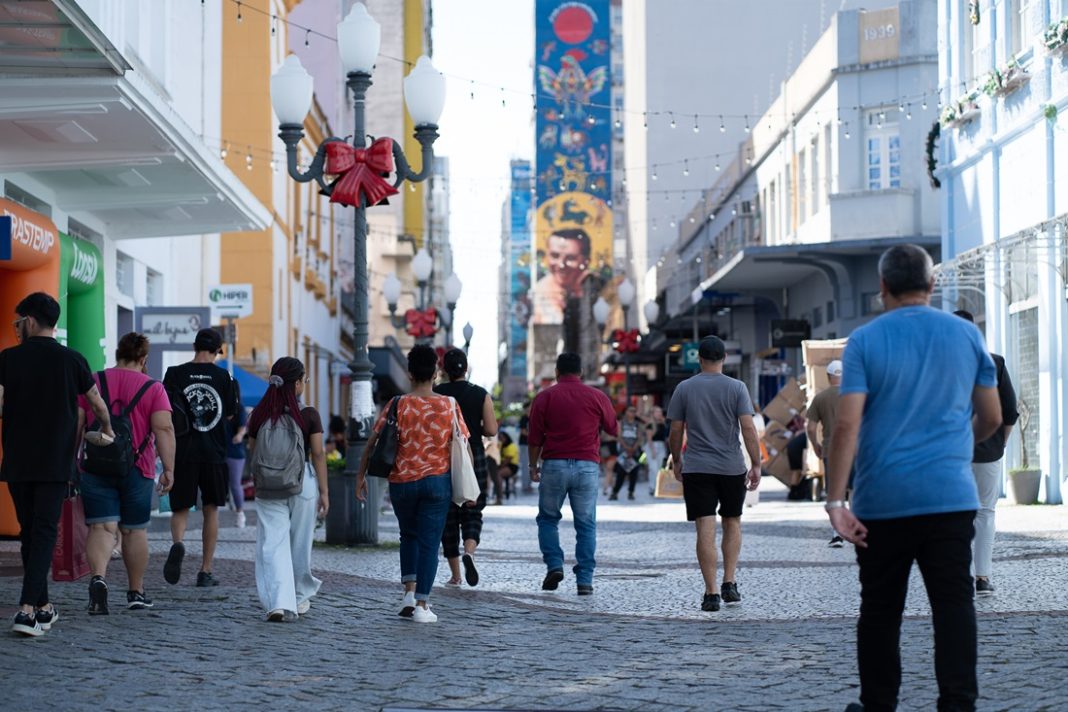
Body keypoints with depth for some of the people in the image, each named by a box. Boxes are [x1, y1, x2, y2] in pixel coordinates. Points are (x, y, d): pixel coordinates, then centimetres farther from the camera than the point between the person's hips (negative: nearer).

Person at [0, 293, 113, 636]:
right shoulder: (72, 360, 0)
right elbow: (98, 405, 10)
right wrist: (107, 429, 29)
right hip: (55, 463, -1)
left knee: (29, 532, 14)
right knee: (44, 533, -3)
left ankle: (42, 607, 20)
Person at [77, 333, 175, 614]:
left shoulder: (91, 383, 5)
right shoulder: (153, 389, -1)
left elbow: (76, 425, 3)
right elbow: (164, 429, -10)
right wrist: (168, 469, -10)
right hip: (136, 470, -1)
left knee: (101, 528, -3)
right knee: (135, 530, 12)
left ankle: (98, 578, -29)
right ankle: (136, 593, 22)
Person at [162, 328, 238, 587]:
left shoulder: (175, 374, -3)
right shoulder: (223, 376, -1)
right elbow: (230, 413, 7)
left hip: (182, 452, 0)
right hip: (213, 453, 0)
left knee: (180, 508, 8)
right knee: (211, 510, 11)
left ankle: (177, 544, -23)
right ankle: (206, 571, 11)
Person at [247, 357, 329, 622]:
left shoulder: (259, 414, 1)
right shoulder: (308, 415, -7)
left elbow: (253, 453, 8)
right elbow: (318, 454, -6)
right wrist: (324, 491, 0)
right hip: (302, 483, -1)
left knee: (273, 544, -1)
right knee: (300, 543, 14)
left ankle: (279, 603, -15)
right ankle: (299, 597, 30)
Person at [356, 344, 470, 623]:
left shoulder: (398, 405, -5)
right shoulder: (449, 406, -3)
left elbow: (373, 442, -4)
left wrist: (361, 475, 6)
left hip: (402, 482, 1)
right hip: (437, 481, -1)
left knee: (409, 535, 22)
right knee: (429, 542, 3)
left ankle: (409, 592, 12)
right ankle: (421, 604, -1)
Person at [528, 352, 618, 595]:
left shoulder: (545, 397, 2)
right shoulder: (597, 397, 4)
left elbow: (535, 438, 3)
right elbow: (613, 429, 17)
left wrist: (533, 466, 15)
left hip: (554, 465, -1)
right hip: (587, 466, 1)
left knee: (548, 519, 15)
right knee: (586, 525, 4)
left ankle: (554, 565, -2)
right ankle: (585, 580, -1)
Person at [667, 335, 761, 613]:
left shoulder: (684, 389, 1)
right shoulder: (736, 387, -2)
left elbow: (676, 430, 3)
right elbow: (748, 428, -8)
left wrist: (676, 460, 17)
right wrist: (756, 465, -4)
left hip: (696, 468, 0)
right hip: (732, 467, 0)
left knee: (705, 529, -3)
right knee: (732, 522, 17)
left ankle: (711, 592, -6)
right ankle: (729, 583, 9)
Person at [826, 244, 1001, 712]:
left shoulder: (865, 341, -3)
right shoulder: (967, 335, 5)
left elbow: (847, 424, -11)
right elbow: (992, 418, 11)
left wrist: (835, 501, -11)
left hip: (882, 501, -1)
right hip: (951, 495, 1)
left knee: (880, 609, 9)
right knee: (954, 605, 1)